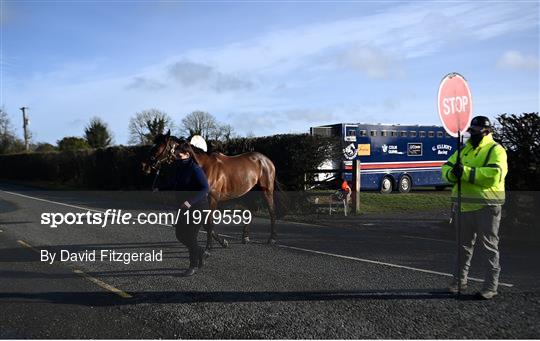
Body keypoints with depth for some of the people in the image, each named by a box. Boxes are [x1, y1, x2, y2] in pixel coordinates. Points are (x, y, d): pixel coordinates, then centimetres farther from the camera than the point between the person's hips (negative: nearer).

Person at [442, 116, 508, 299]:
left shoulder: (496, 150, -7)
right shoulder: (464, 150, 15)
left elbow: (495, 175, -24)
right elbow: (446, 167, 9)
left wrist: (466, 172, -26)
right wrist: (452, 173, -15)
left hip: (486, 206, -7)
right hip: (465, 206, 7)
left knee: (489, 246, 1)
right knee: (463, 245, 17)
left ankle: (491, 286, 9)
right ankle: (460, 279, 30)